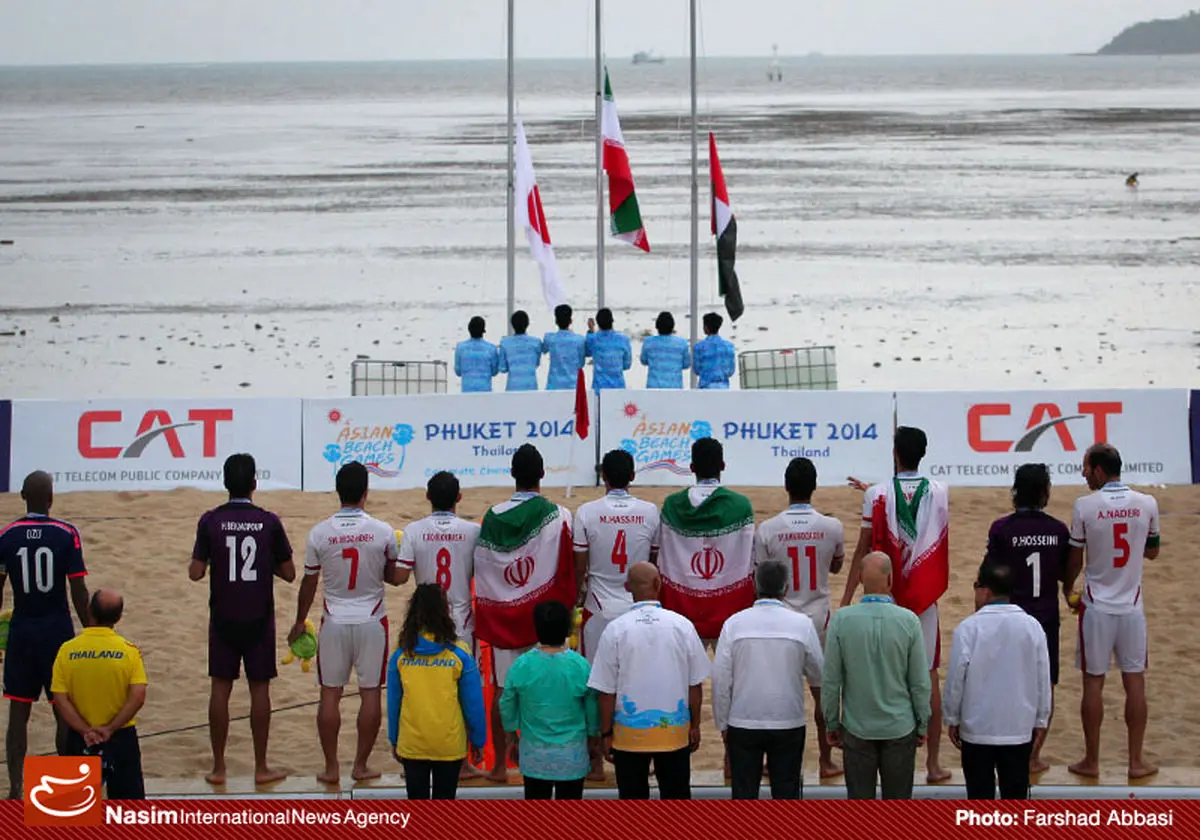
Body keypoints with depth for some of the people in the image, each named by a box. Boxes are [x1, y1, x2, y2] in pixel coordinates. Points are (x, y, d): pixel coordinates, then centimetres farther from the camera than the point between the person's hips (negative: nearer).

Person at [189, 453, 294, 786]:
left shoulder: (210, 521, -6)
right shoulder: (269, 521, -6)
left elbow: (195, 573, -6)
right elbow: (288, 573, -1)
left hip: (223, 619, 1)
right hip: (258, 619, 0)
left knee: (220, 688, 7)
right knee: (259, 688, 6)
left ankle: (218, 768, 9)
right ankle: (261, 768, 9)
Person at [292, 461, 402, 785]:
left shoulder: (319, 534, -7)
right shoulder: (383, 532, -9)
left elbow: (309, 583, 2)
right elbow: (393, 576, 3)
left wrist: (300, 622, 15)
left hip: (335, 624, 1)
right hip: (372, 623, 0)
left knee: (330, 693, 8)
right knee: (370, 693, 8)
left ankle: (331, 767, 9)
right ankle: (361, 765, 11)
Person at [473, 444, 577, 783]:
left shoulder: (492, 517, -2)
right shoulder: (558, 516, -9)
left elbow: (481, 572, 2)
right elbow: (567, 572, -6)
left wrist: (485, 617, 11)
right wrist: (567, 612, 6)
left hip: (500, 617, 2)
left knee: (502, 689, 7)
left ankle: (500, 764, 10)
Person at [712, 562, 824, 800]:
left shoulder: (734, 623, -6)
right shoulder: (802, 624, -5)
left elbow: (720, 679, -4)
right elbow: (817, 676, 7)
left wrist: (722, 724, 7)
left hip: (743, 724, 0)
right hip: (788, 722, 0)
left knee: (744, 792, 7)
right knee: (786, 792, 9)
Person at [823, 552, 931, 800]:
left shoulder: (841, 619, -11)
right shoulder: (908, 620, -11)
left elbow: (830, 680, -6)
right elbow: (920, 682, -5)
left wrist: (831, 723, 7)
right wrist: (922, 724, 8)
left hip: (857, 728, 0)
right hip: (900, 727, 0)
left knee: (859, 798, 9)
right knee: (898, 799, 11)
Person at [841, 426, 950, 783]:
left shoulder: (878, 495, -10)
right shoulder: (940, 492, 0)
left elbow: (864, 549, -10)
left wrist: (846, 599, -5)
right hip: (924, 597, 2)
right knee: (928, 676, 6)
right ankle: (933, 763, 8)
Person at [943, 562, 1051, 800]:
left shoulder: (969, 628, -14)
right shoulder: (1032, 626, -4)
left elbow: (956, 678, -9)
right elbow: (1043, 679, 1)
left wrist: (952, 719, 4)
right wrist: (1041, 720, 13)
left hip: (978, 729, -2)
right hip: (1020, 728, 2)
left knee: (980, 795, 7)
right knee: (1016, 793, 10)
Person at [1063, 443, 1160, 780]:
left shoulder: (1085, 506, -11)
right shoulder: (1147, 504, -4)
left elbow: (1075, 559, -2)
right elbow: (1152, 552, 11)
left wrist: (1067, 588, 17)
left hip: (1096, 608, -2)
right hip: (1132, 607, 2)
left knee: (1093, 682, 6)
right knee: (1135, 681, 8)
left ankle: (1091, 761, 12)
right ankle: (1137, 761, 11)